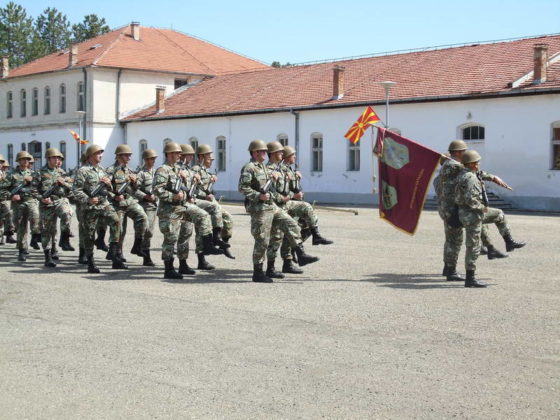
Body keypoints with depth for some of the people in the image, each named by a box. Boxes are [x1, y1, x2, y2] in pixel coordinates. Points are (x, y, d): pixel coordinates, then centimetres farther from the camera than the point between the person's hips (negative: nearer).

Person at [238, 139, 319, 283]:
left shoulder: (263, 166, 17)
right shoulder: (248, 168, -10)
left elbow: (272, 173, 37)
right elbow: (242, 188, -18)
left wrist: (274, 174, 13)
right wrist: (259, 196, -25)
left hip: (271, 207, 9)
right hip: (259, 209, -9)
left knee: (291, 225, 2)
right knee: (262, 241, -5)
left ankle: (301, 255, 4)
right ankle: (257, 273, 4)